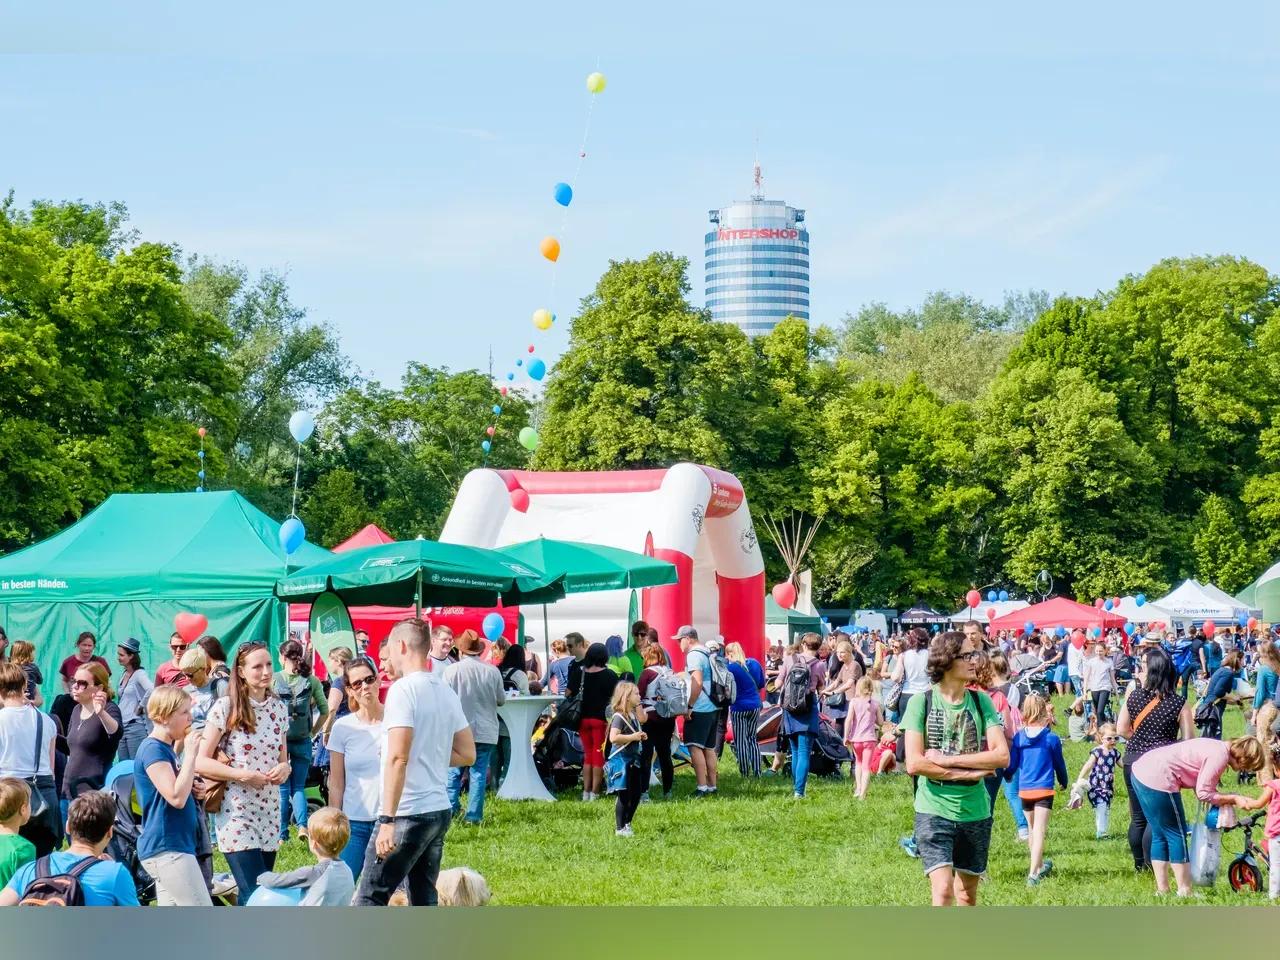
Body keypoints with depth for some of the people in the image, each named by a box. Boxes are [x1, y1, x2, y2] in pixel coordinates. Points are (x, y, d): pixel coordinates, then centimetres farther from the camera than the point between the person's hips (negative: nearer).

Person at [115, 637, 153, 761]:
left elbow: (151, 690, -27)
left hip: (136, 726, -8)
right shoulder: (124, 675, 15)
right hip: (122, 726, 8)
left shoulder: (139, 674, -9)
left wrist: (141, 706, -15)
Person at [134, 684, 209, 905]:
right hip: (167, 848, -10)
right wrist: (190, 754, -18)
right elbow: (176, 798, -24)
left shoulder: (166, 748, 16)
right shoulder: (153, 749, -14)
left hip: (168, 847, 10)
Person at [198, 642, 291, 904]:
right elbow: (201, 762, -10)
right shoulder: (225, 708, -9)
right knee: (256, 895, -14)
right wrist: (244, 775, -19)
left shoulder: (279, 708, 8)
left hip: (269, 813, 6)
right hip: (236, 814, -6)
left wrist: (284, 768, -4)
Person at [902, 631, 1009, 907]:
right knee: (943, 890, -16)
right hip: (934, 809, -4)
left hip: (975, 811, 4)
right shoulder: (921, 702, -6)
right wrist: (969, 772, -15)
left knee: (967, 894, 14)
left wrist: (947, 760, -14)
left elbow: (1002, 756, -7)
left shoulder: (981, 701, 2)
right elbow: (914, 763, -13)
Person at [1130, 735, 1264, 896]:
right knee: (1177, 835, 1)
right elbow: (1204, 794, -14)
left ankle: (1162, 890, 22)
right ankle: (1184, 892, 7)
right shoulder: (1220, 756, -13)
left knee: (1160, 836, 17)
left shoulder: (1216, 748, 16)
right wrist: (1234, 798, -6)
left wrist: (1225, 801, 0)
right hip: (1157, 780, -10)